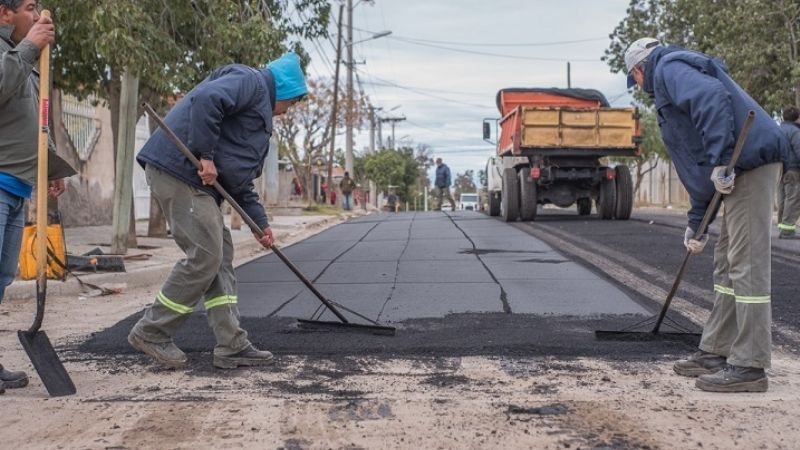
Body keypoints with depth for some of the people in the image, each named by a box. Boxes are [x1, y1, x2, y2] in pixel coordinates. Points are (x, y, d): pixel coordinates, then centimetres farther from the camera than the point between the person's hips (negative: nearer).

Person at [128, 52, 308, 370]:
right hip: (178, 168, -11)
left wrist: (259, 221, 22)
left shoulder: (259, 112, 29)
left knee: (220, 259, 9)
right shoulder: (249, 81, -1)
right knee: (204, 258, -10)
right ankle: (151, 333, 2)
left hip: (198, 180, 11)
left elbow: (240, 180, 29)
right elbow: (206, 99, -23)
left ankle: (231, 346, 10)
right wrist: (206, 156, -21)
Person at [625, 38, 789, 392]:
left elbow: (713, 99, -24)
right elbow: (695, 165, 30)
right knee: (727, 265, 14)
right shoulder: (675, 82, 29)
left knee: (747, 265, -8)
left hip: (750, 163, -11)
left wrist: (719, 162, -26)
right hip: (738, 169, 11)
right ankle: (716, 352, 22)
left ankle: (749, 367, -4)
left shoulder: (669, 68, -1)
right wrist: (696, 222, 30)